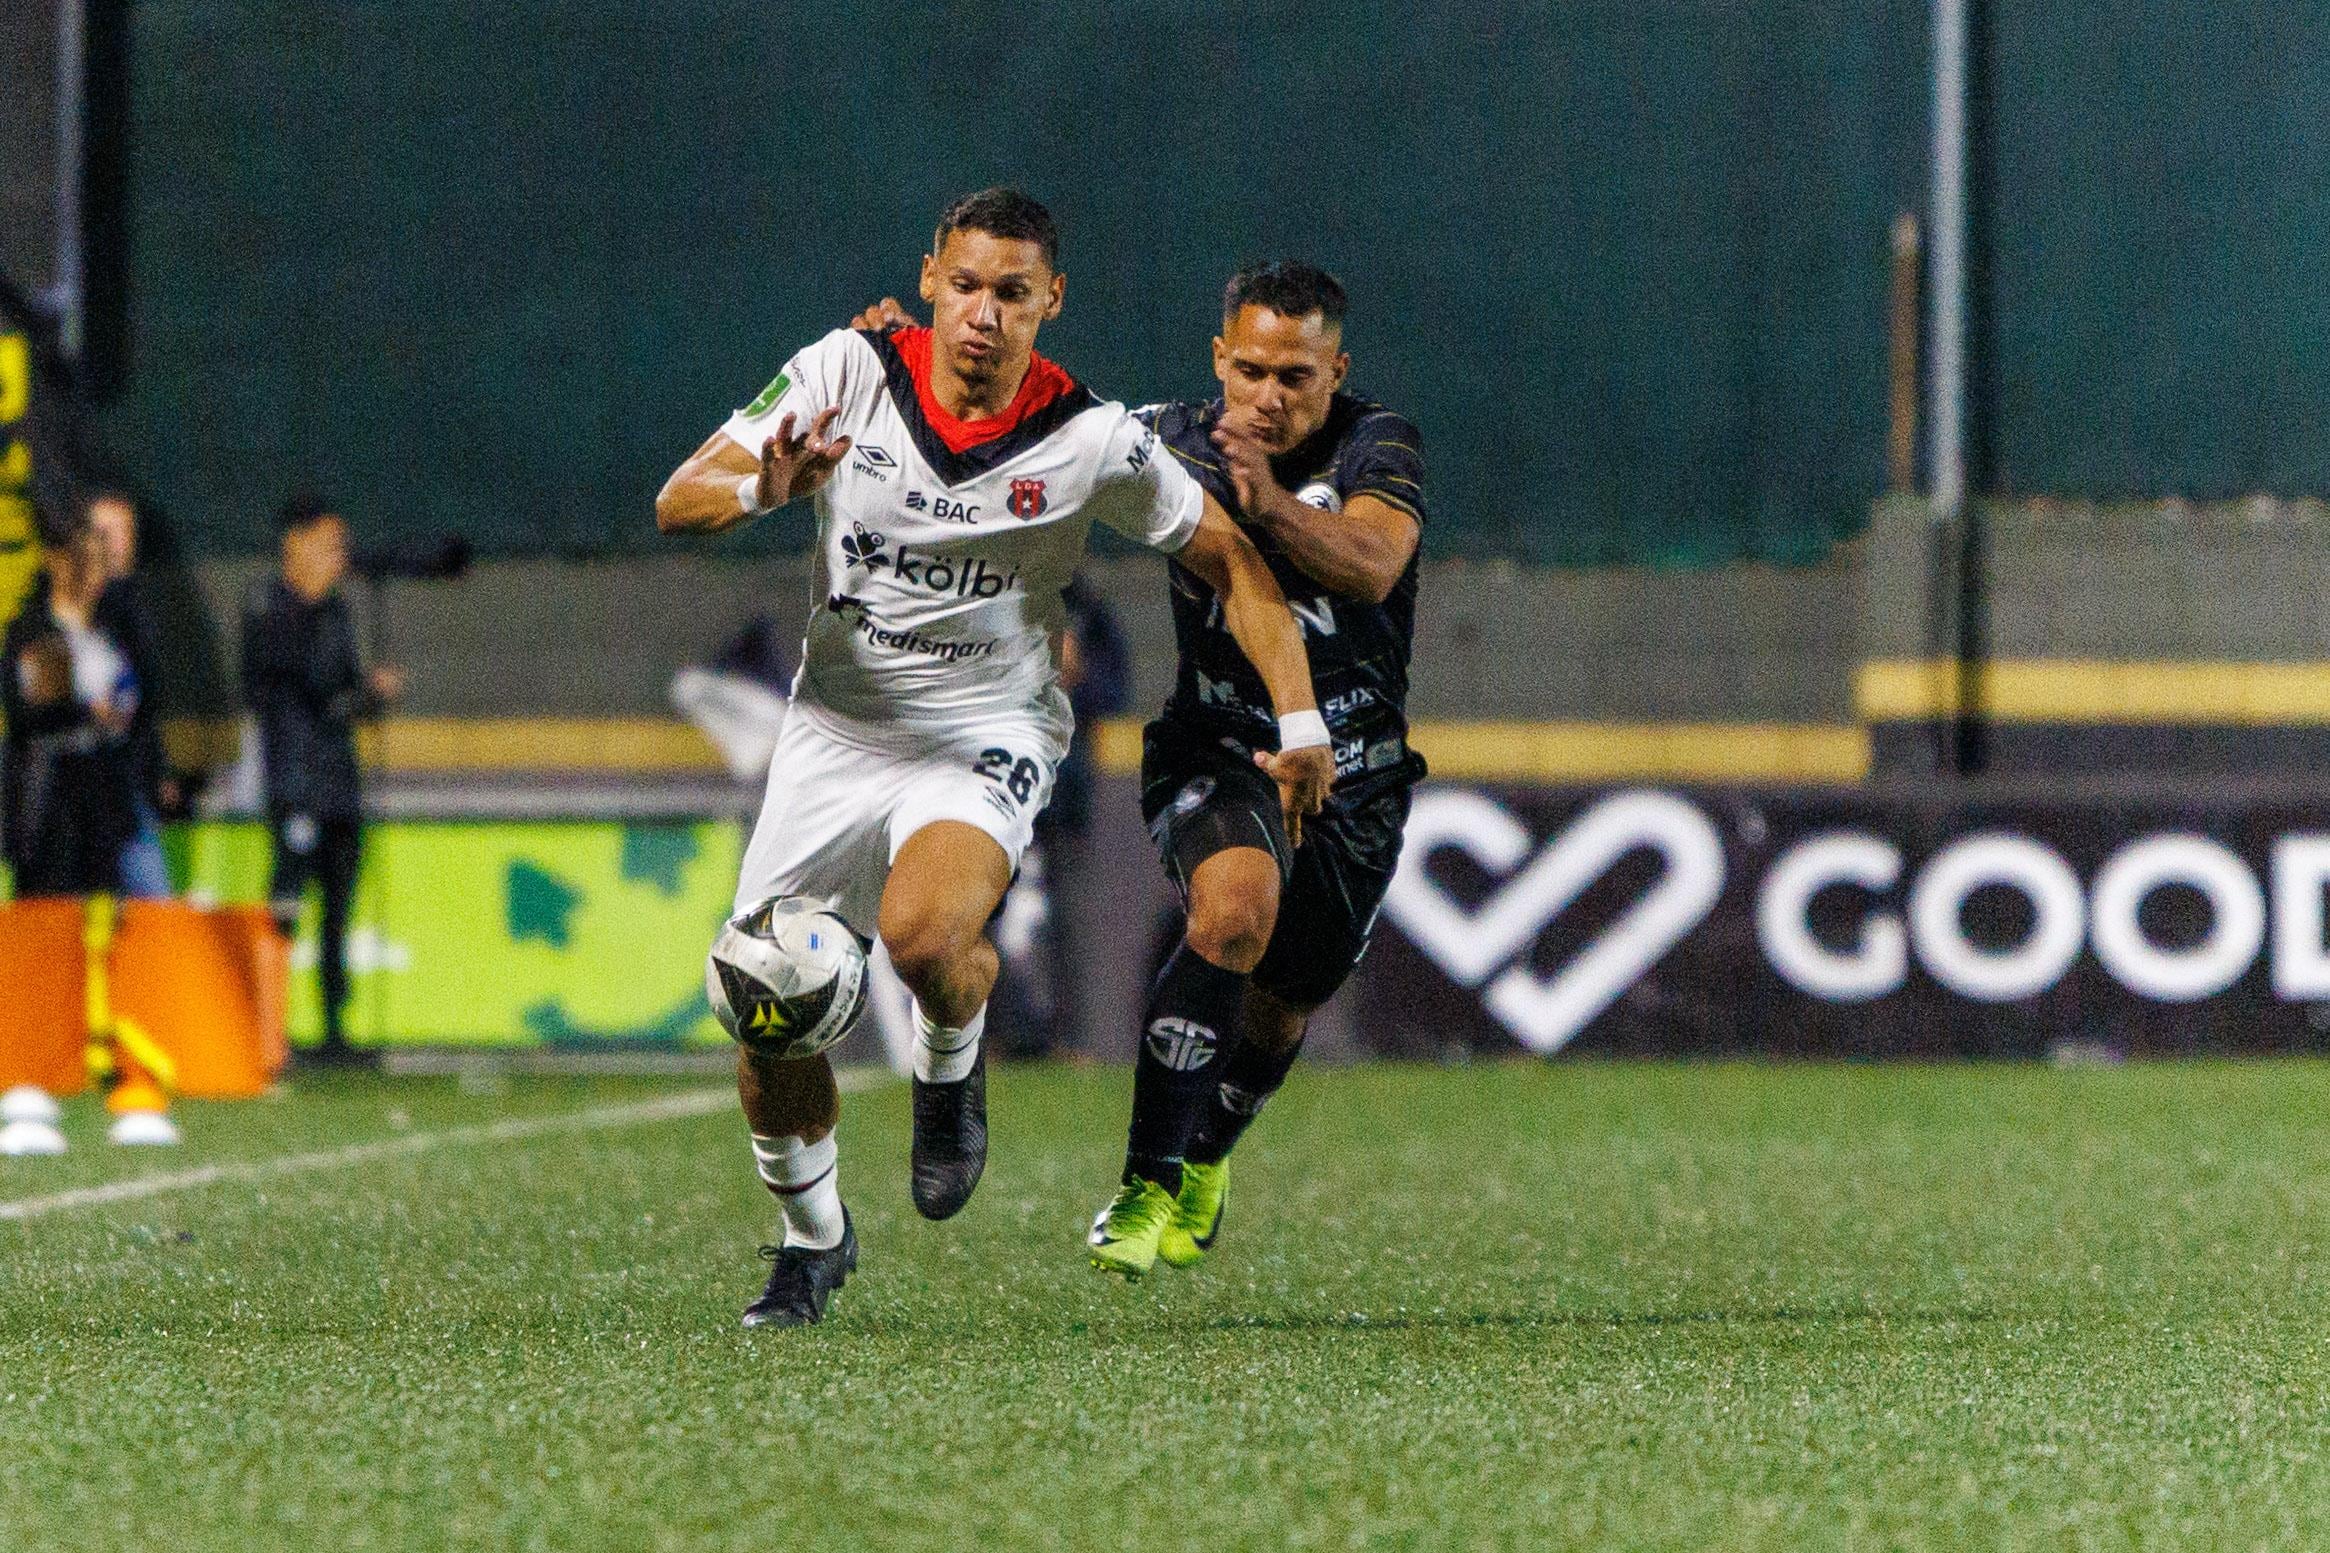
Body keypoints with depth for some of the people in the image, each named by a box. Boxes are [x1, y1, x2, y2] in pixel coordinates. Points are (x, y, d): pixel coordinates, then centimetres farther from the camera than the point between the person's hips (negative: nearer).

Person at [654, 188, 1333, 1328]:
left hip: (987, 735, -3)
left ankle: (951, 1068, 4)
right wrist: (764, 490, -31)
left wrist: (1299, 720, -7)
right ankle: (813, 1235, 25)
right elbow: (678, 503, -9)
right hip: (835, 728, 3)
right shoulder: (848, 372, -9)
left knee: (922, 934, -33)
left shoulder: (1091, 441, -12)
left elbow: (1231, 559, 0)